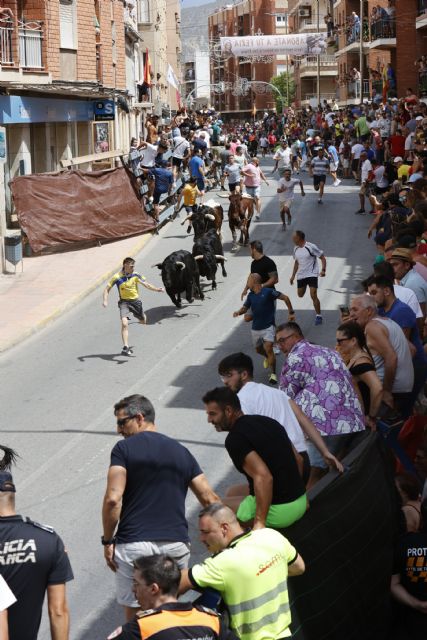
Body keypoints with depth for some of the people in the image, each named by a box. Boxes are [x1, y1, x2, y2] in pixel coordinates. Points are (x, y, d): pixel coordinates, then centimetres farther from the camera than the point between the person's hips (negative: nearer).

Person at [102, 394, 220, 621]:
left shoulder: (124, 449, -2)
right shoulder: (181, 451, 13)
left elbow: (113, 499, -12)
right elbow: (210, 499, 9)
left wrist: (108, 539, -2)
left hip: (134, 545, -4)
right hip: (176, 544, 4)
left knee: (135, 617, 7)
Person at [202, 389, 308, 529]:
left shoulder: (236, 438, -17)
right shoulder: (265, 421, 10)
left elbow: (264, 477, -29)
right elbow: (297, 459, 18)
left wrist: (259, 523, -28)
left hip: (278, 511, -9)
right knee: (233, 492, 28)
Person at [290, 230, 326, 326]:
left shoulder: (311, 247, -15)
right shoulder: (296, 249, 6)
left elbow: (322, 258, -11)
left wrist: (323, 270, -23)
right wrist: (293, 275, 18)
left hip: (312, 274, -7)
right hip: (301, 275, 7)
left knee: (313, 296, -14)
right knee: (300, 295, 14)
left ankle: (318, 316, -2)